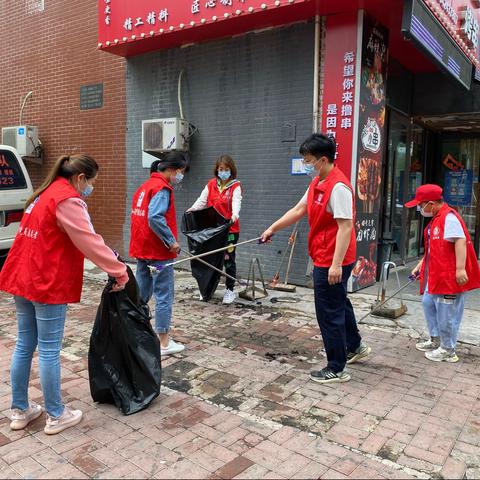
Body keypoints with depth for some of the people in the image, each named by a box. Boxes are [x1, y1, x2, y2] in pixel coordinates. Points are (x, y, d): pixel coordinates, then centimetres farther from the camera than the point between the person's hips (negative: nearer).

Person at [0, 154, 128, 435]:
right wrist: (120, 271, -12)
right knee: (49, 351, 1)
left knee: (25, 346, 15)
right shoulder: (68, 200, -15)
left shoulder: (46, 193, 14)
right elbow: (90, 242, -19)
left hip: (22, 279, 9)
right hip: (48, 285, -9)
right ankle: (56, 416, 14)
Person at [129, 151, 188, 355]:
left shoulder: (144, 186, 13)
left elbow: (140, 216, 13)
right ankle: (164, 343, 7)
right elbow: (155, 218, -28)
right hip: (159, 253, -9)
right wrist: (172, 241, -20)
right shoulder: (162, 188, -15)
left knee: (141, 295, 17)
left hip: (142, 250, 9)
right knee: (164, 297, 0)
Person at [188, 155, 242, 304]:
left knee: (229, 259, 3)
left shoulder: (235, 186, -4)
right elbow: (202, 200, 4)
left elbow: (236, 203, -18)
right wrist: (192, 209, -13)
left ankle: (229, 290, 15)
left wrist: (234, 216, -37)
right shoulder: (211, 184, 9)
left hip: (230, 229, -4)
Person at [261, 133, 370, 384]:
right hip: (324, 259, 10)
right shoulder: (317, 183, 9)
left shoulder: (338, 187, -21)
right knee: (339, 303, 25)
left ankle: (336, 369, 16)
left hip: (331, 262, -10)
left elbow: (345, 227, -25)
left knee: (329, 313, 1)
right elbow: (298, 210, 18)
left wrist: (336, 264, -28)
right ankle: (355, 346, 46)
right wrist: (272, 228, 19)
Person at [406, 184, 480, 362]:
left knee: (446, 312, 0)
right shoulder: (436, 219, 15)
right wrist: (420, 265, 24)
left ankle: (448, 349, 15)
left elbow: (460, 241, -27)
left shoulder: (449, 217, -17)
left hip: (450, 275, -11)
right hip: (436, 275, 11)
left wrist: (460, 268, -31)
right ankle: (436, 340, 33)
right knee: (428, 303, 18)